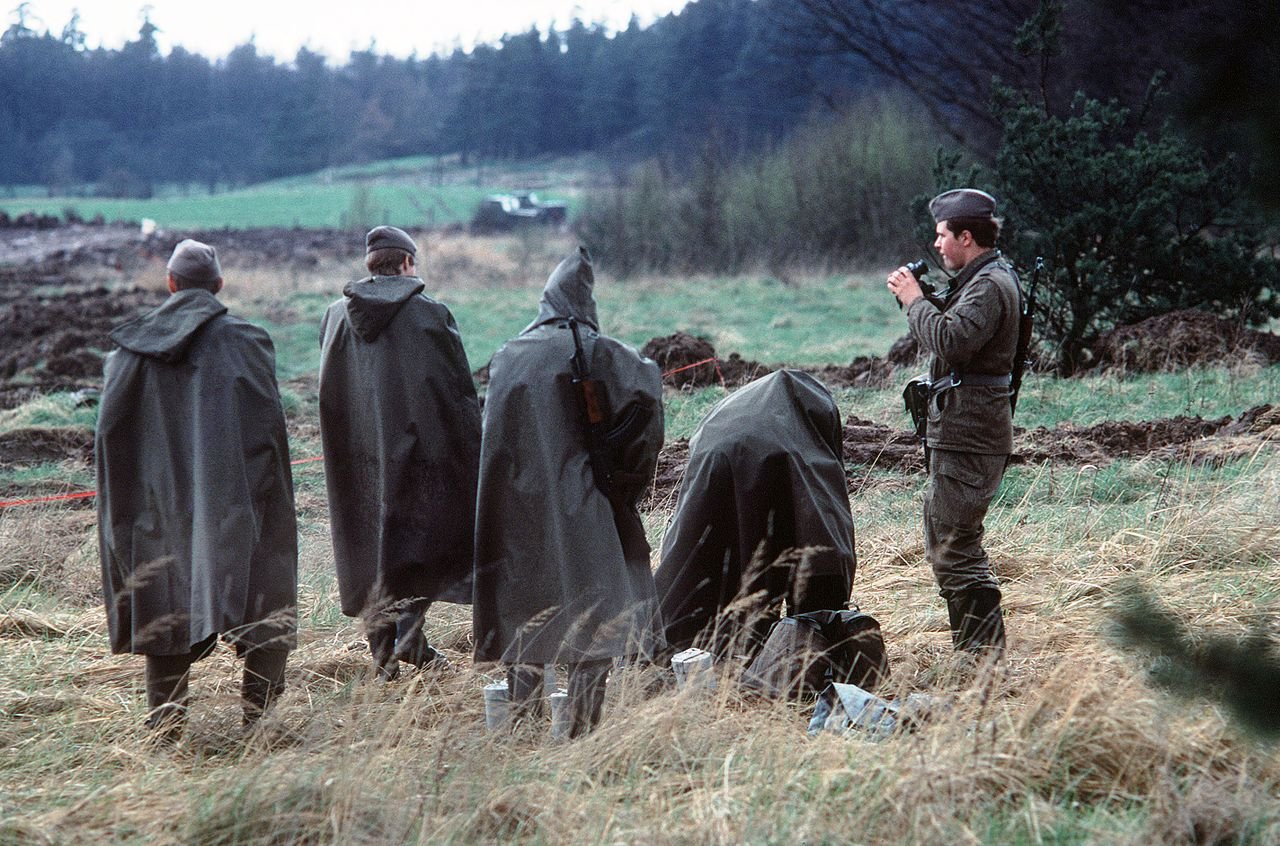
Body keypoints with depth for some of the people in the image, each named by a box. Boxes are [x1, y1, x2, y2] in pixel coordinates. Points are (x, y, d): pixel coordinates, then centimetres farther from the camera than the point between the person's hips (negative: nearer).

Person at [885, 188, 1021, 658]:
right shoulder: (984, 279, 18)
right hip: (963, 430, 12)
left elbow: (951, 341, -28)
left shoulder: (990, 285, -16)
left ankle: (982, 654, -8)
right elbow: (953, 336, 21)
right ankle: (977, 652, 25)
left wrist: (915, 300, -15)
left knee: (954, 549, -11)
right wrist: (919, 300, 9)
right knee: (946, 544, 18)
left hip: (968, 437, -12)